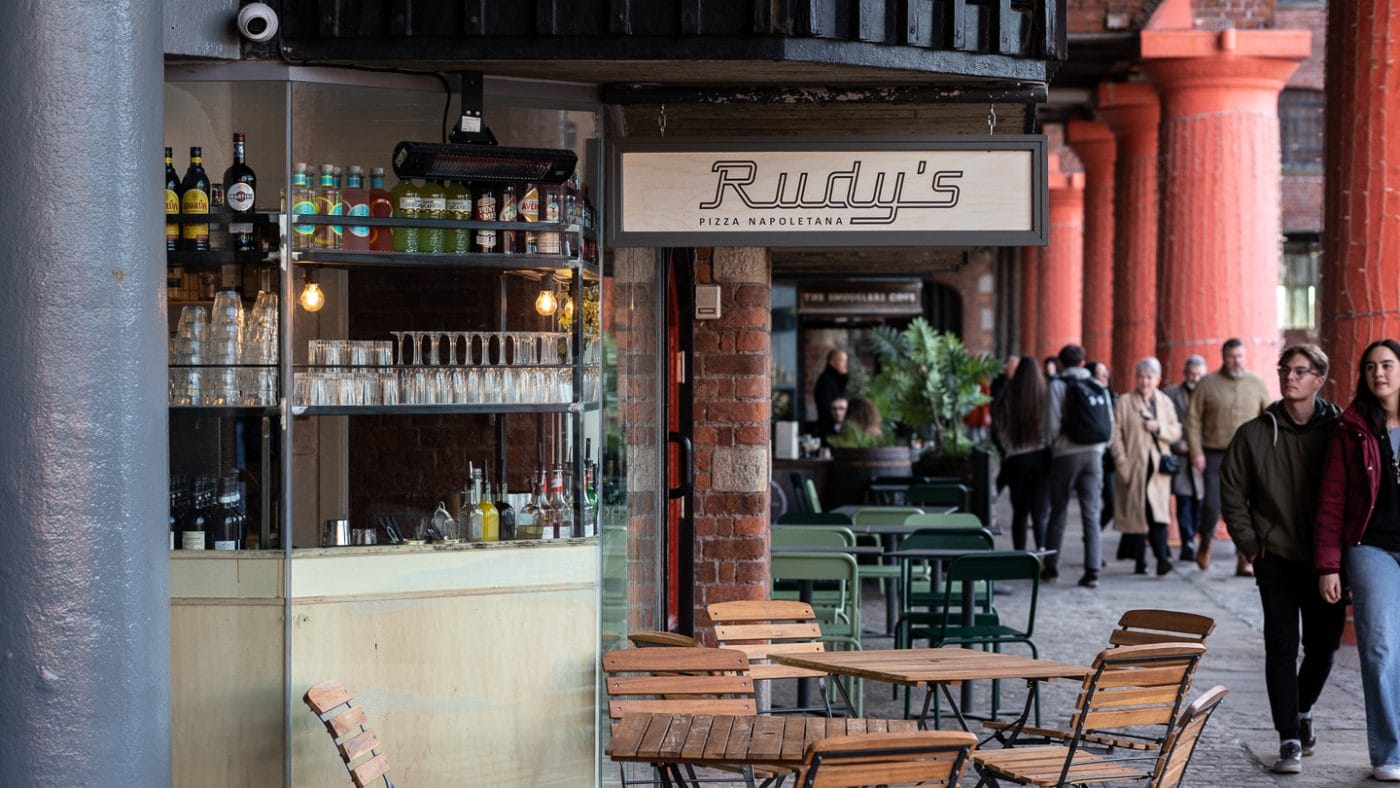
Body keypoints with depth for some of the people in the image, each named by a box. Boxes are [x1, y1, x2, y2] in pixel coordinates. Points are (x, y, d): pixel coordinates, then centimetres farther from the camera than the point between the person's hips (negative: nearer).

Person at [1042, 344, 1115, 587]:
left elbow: (1052, 423, -9)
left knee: (1058, 513, 8)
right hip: (1094, 454, 3)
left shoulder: (1058, 385, -3)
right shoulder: (1098, 387, 9)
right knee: (1091, 514, 2)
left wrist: (1052, 446, 6)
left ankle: (1051, 567, 12)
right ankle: (1092, 571, -5)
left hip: (1066, 454, -3)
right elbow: (1110, 424, 8)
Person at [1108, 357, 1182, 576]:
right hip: (1134, 467, -2)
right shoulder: (1124, 402, 0)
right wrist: (1122, 464, -11)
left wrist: (1159, 428, -9)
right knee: (1137, 512, 0)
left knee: (1158, 511, -11)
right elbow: (1115, 435, -4)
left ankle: (1162, 557, -17)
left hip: (1158, 467, 2)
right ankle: (1140, 561, 9)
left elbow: (1176, 431, 12)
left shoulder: (1165, 402, 13)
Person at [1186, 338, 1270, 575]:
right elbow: (1193, 419, -1)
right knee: (1212, 504, -7)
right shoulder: (1207, 384, 1)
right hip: (1214, 455, -2)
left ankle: (1244, 561, 2)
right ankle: (1205, 544, 22)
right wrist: (1196, 452, -8)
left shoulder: (1256, 384, 7)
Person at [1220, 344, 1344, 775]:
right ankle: (1289, 740, 0)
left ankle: (1303, 709, 38)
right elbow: (1232, 493, 6)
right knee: (1281, 647, -5)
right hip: (1276, 559, -1)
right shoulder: (1255, 433, -1)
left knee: (1323, 646, 10)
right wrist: (1251, 545, 0)